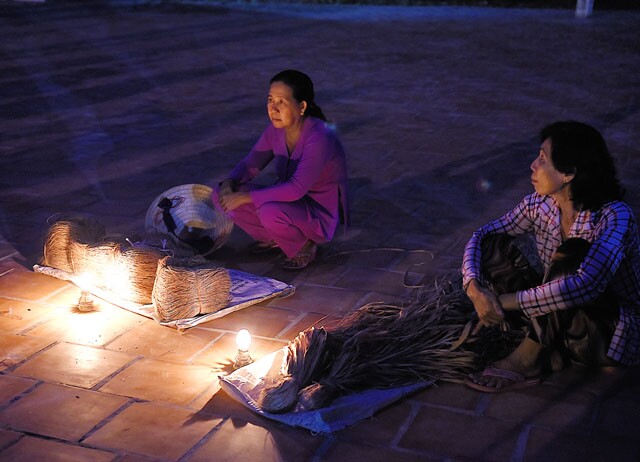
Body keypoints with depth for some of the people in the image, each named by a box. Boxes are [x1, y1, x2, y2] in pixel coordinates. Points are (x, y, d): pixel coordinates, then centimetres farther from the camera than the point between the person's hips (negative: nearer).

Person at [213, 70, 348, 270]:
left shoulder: (319, 137, -28)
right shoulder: (276, 129, -5)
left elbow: (296, 189, -34)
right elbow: (251, 163, 3)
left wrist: (245, 197, -31)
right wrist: (229, 184, -19)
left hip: (320, 213, -7)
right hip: (289, 200, 7)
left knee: (271, 212, -38)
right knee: (222, 195, -8)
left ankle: (303, 246, -6)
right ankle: (273, 238, 11)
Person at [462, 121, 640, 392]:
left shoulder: (614, 217, -26)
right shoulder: (540, 205, -7)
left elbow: (584, 286, -40)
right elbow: (483, 235, -1)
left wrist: (507, 301, -33)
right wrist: (474, 288, -21)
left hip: (617, 334, -6)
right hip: (564, 323, 7)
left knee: (572, 253, -34)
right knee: (493, 248, -9)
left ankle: (527, 362, -21)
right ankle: (551, 354, -13)